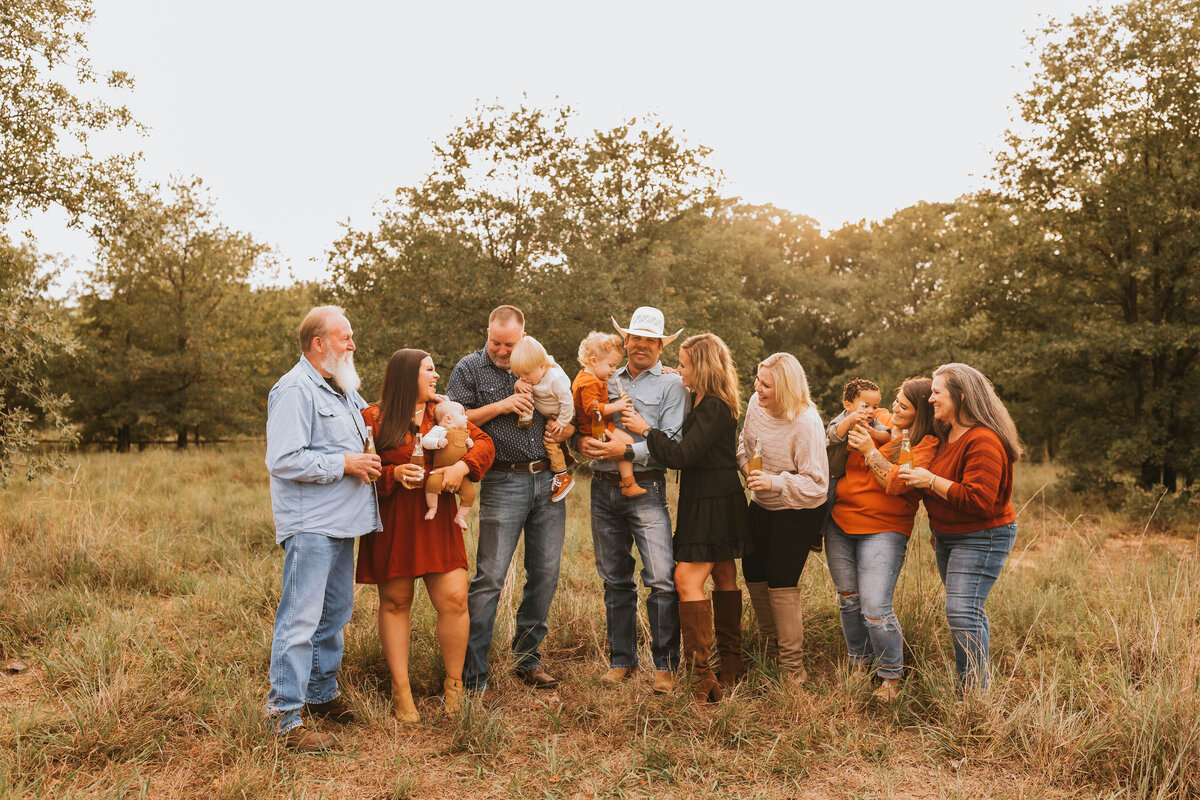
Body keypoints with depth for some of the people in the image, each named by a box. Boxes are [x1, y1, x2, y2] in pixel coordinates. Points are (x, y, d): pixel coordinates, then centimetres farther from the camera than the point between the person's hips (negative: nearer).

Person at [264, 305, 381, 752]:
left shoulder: (344, 390, 18)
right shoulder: (295, 390, -13)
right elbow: (284, 461, -21)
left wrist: (370, 460, 18)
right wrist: (345, 464, -17)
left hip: (341, 522, 10)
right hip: (309, 525, -10)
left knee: (335, 614, 16)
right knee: (300, 619, -7)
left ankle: (321, 694, 30)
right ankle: (286, 715, 0)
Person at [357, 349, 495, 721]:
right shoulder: (374, 418, 1)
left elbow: (483, 443, 7)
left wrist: (462, 466, -11)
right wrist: (395, 474, -17)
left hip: (437, 523, 2)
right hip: (392, 524, -2)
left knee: (454, 600, -5)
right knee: (395, 602, 6)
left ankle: (454, 686, 13)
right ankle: (400, 691, 19)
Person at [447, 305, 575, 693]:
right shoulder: (470, 368, 4)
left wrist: (565, 431, 1)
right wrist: (501, 406, -13)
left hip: (549, 479, 5)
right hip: (503, 483, -4)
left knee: (545, 574, 8)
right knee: (490, 577, -7)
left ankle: (528, 658, 24)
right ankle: (471, 676, 4)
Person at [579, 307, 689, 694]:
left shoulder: (672, 384, 3)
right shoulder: (607, 381, 18)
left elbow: (672, 444, -8)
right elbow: (585, 425, 19)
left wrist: (626, 451, -18)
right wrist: (582, 441, -4)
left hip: (645, 490, -4)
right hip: (603, 488, 5)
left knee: (662, 579, -11)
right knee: (615, 580, 11)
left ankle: (666, 665, 3)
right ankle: (622, 660, 21)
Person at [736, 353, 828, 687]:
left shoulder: (806, 423, -28)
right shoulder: (756, 403, -7)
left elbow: (817, 483, -24)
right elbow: (745, 440, 13)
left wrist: (775, 483, -34)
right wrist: (745, 462, -7)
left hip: (799, 511, -7)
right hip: (762, 505, 7)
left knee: (781, 582, -8)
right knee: (753, 573, 12)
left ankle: (793, 668, 7)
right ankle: (772, 643, 34)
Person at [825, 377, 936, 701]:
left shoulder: (926, 444, -6)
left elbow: (897, 484, -19)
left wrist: (870, 450, -16)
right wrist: (846, 426, -3)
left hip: (882, 531, -5)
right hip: (840, 523, 5)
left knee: (875, 607, -10)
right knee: (848, 599, 13)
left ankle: (891, 677, 11)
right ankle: (859, 664, 31)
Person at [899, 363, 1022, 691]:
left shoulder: (983, 441, -22)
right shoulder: (947, 435, 10)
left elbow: (978, 500, -30)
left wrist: (931, 481, -21)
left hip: (981, 538, -10)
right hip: (948, 536, 10)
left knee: (962, 612, -12)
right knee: (965, 610, 16)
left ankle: (974, 693, -3)